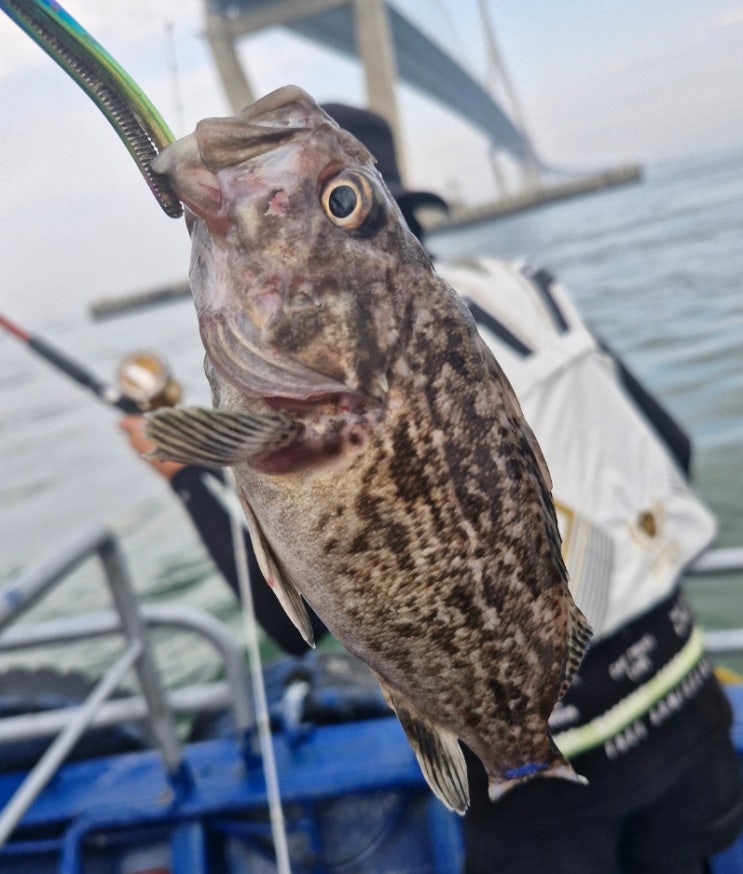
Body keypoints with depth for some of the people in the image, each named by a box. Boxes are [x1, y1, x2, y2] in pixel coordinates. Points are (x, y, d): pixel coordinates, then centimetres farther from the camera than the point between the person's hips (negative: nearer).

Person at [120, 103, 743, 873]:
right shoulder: (520, 293, -6)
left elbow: (291, 620, -10)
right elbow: (672, 453, 3)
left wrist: (185, 474, -1)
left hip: (544, 766, -5)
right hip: (678, 697, 5)